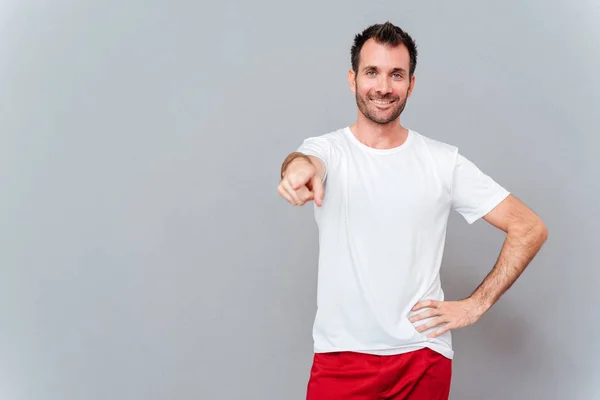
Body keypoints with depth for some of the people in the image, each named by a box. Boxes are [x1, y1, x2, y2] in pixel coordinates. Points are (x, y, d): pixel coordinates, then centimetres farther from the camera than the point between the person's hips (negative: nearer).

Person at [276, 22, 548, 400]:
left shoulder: (443, 160, -1)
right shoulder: (327, 150, -2)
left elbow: (530, 229, 0)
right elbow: (307, 159, -27)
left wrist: (477, 304, -5)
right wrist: (299, 166, -50)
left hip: (424, 356, 1)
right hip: (341, 356, 0)